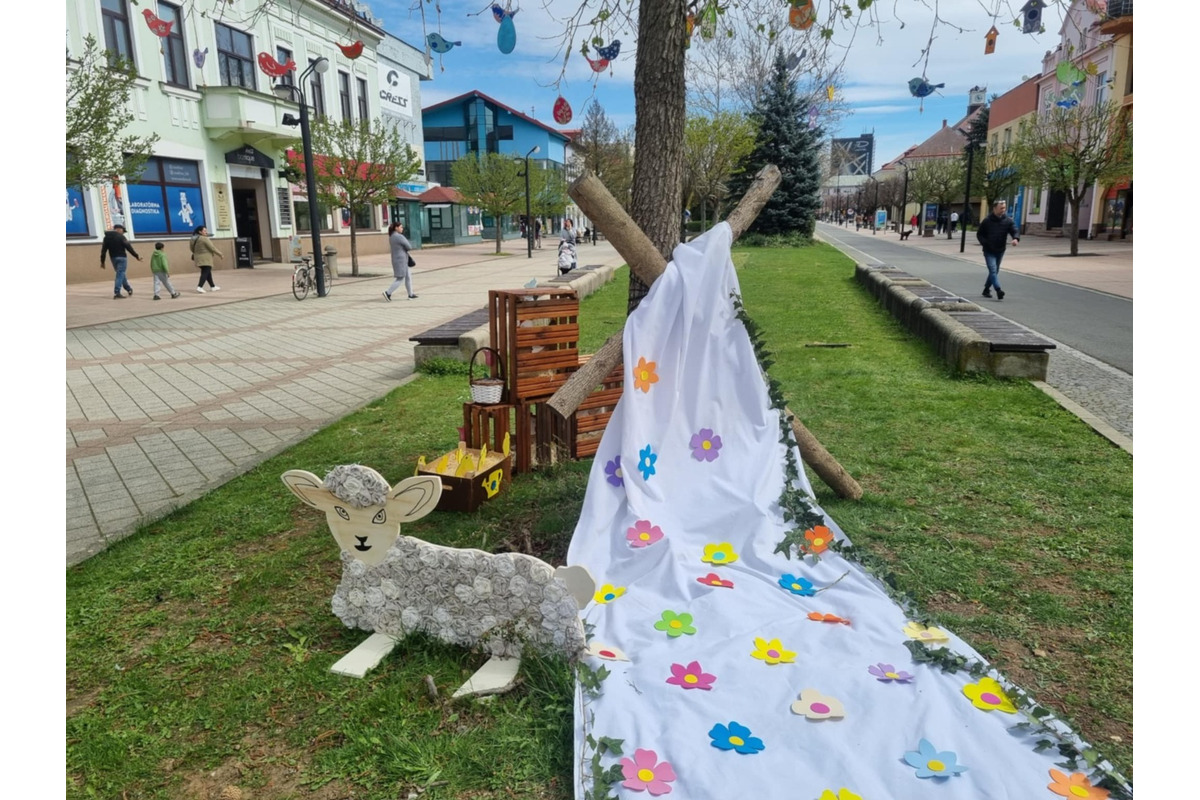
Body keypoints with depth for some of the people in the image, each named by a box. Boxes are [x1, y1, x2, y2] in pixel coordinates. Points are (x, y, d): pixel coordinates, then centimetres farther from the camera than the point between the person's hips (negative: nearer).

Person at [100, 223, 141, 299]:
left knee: (120, 274, 20)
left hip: (113, 258, 6)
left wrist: (102, 261, 12)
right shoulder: (120, 236, -9)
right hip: (121, 258, -6)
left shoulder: (107, 237, 10)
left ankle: (129, 289, 29)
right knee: (120, 275, -6)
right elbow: (129, 247, -13)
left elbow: (103, 250, 9)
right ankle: (117, 293, -11)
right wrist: (137, 256, -9)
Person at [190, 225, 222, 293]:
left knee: (207, 272, 17)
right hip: (205, 258, -9)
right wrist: (220, 254, -7)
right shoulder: (205, 239, -15)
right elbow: (212, 248, -15)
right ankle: (199, 287, -21)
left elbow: (192, 249, 18)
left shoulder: (194, 239, 11)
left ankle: (213, 286, 24)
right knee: (205, 273, -9)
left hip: (199, 259, 9)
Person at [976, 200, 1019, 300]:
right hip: (989, 251, -4)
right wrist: (985, 243, -16)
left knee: (995, 271, 14)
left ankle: (986, 289, 30)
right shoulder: (987, 220, -6)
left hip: (1000, 251, 4)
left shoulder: (1008, 220, -1)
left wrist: (1016, 238, -34)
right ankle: (998, 290, -27)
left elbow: (1015, 231, -11)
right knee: (993, 270, -17)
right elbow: (979, 234, 0)